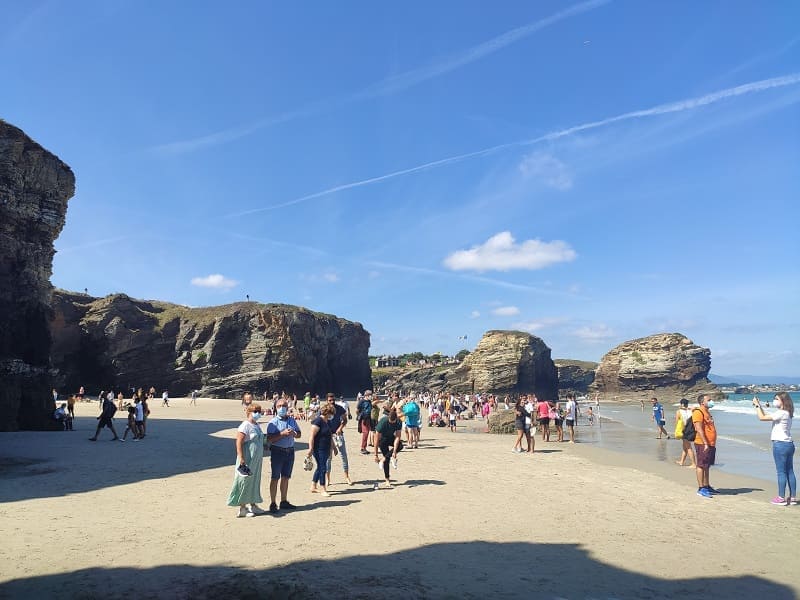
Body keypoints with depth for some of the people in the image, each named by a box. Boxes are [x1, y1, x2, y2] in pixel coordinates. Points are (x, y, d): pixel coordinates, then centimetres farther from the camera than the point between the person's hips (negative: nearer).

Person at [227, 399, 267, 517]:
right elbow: (239, 443, -21)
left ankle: (253, 505, 26)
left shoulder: (257, 425, 12)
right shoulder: (245, 426, -15)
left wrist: (264, 447, 13)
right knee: (245, 482, 0)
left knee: (255, 481, 15)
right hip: (247, 460, -9)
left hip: (257, 460, 9)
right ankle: (242, 508, 11)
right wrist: (241, 459, -25)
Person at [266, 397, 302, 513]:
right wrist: (282, 434, -21)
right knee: (275, 478, 0)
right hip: (277, 452, -5)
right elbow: (269, 439, -14)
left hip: (290, 451, 5)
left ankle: (284, 501, 23)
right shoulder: (273, 422, -6)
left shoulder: (292, 420, 10)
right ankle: (273, 504, 7)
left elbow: (299, 434, 16)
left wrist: (294, 433, -6)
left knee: (286, 477, 13)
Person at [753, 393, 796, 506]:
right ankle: (793, 497, 17)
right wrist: (759, 405, 15)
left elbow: (762, 418, -16)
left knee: (781, 472, -4)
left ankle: (781, 498, 1)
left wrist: (757, 405, -5)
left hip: (780, 444, -9)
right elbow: (765, 416, 18)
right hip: (789, 444, 9)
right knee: (790, 471, 12)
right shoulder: (787, 413, 13)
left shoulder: (781, 413, -15)